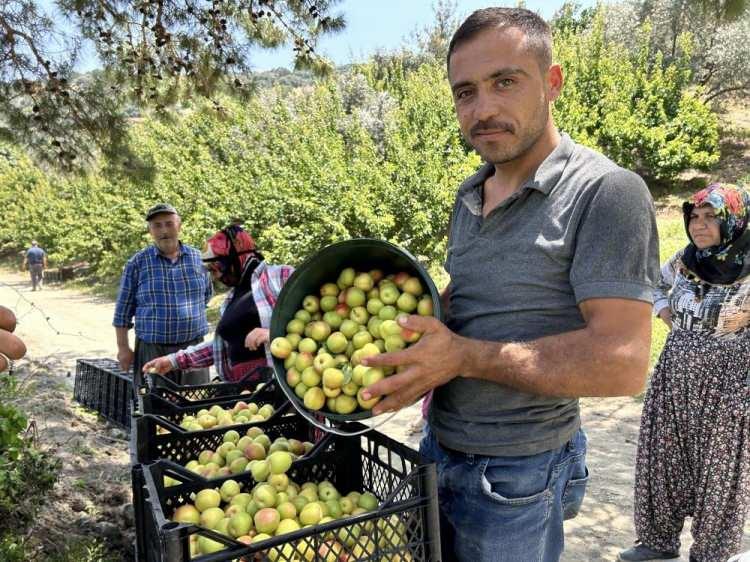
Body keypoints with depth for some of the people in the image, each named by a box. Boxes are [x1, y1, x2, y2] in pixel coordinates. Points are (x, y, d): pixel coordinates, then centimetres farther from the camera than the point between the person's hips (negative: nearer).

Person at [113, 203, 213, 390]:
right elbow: (123, 310, 3)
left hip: (193, 347, 2)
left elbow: (207, 294, 22)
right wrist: (123, 347, 1)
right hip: (152, 351, -2)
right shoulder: (137, 263, 1)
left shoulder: (198, 258, 6)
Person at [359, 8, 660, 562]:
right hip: (439, 448, 7)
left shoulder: (605, 192, -19)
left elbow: (623, 362, -25)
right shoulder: (470, 197, 6)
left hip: (516, 477, -7)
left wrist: (464, 356, -24)